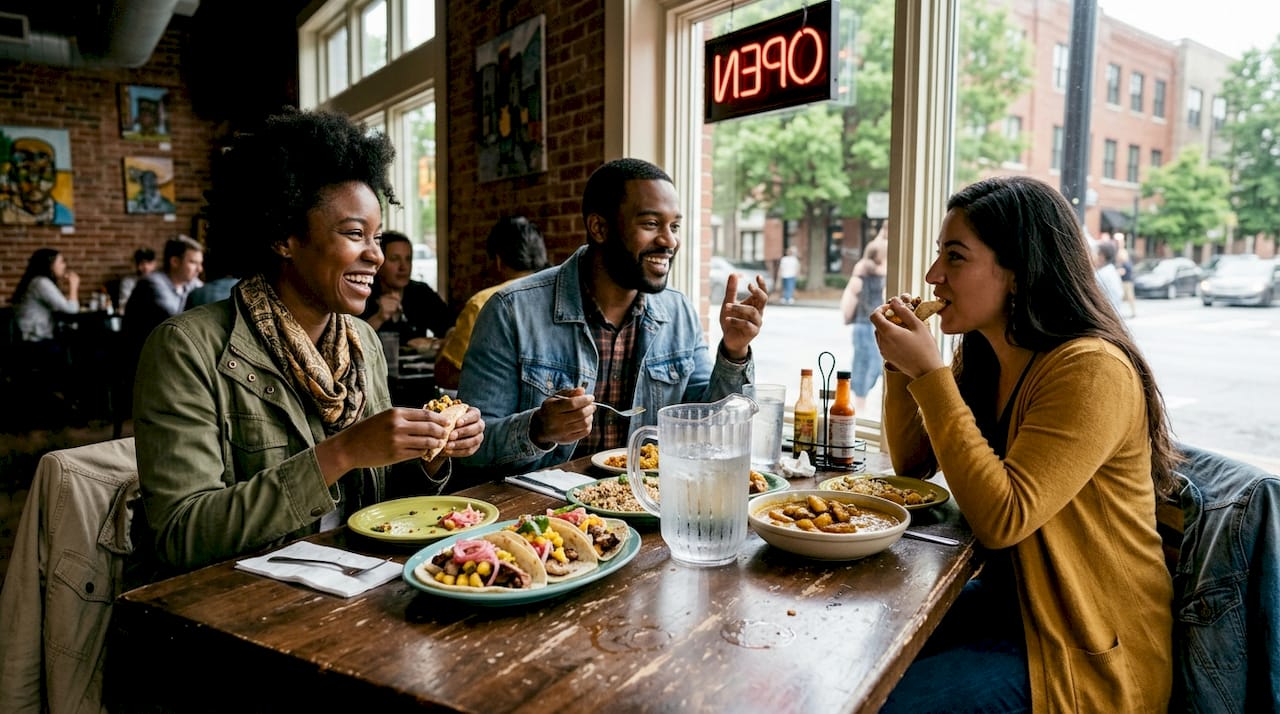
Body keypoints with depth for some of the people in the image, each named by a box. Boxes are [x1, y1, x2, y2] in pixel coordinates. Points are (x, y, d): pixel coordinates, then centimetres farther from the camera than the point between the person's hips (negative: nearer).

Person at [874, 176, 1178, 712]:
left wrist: (929, 371, -29)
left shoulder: (1093, 370, -24)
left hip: (1085, 648, -7)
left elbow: (1002, 518, -30)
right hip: (1005, 597, 8)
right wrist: (901, 362, -6)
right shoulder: (979, 354, 1)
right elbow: (913, 464, 9)